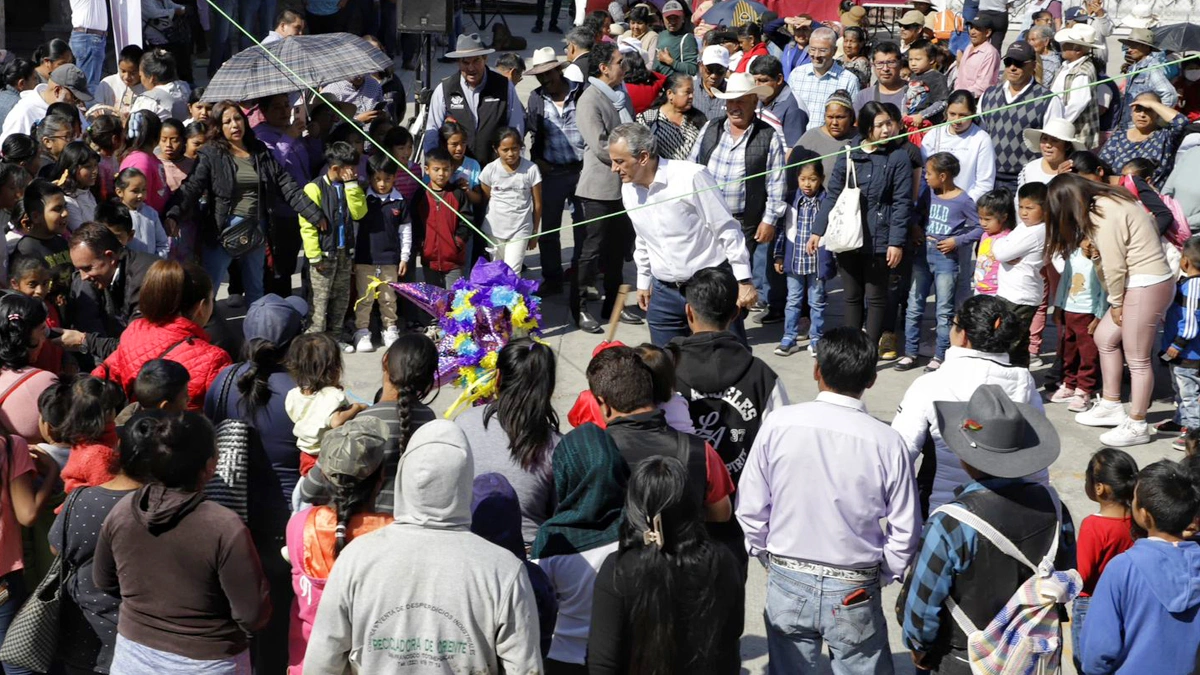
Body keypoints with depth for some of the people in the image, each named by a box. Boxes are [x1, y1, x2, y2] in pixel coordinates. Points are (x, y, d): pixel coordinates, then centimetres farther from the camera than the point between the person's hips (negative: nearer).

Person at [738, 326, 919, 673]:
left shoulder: (778, 425, -12)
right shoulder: (886, 442, -14)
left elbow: (750, 508, -4)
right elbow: (904, 530, -7)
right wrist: (882, 575, 11)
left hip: (787, 583, 2)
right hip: (854, 592, -1)